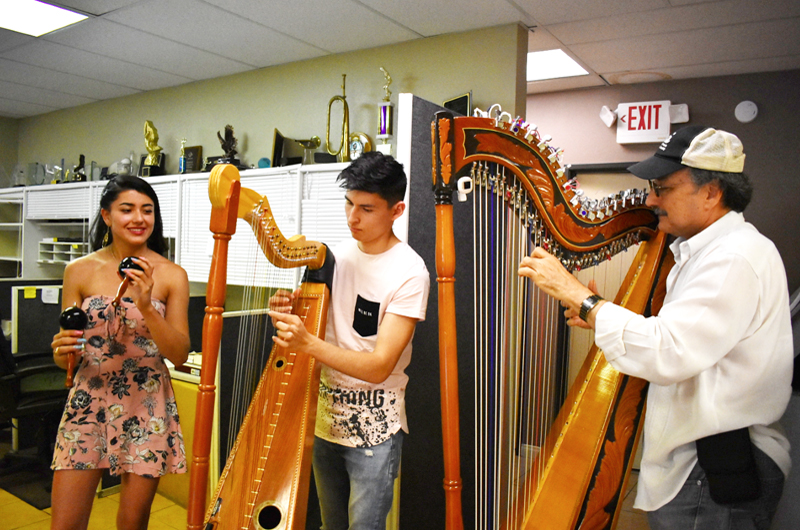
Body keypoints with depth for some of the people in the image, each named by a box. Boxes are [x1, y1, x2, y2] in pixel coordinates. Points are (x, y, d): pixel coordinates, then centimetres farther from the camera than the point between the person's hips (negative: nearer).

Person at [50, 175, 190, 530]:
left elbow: (181, 355, -8)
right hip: (90, 401, 1)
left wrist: (146, 307, -21)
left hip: (147, 407, -1)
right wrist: (63, 350, -17)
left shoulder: (172, 275, -3)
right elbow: (65, 359, 6)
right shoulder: (79, 271, 1)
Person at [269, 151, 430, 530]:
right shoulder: (336, 255, 0)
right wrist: (288, 314, -14)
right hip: (326, 413, 6)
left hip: (374, 425, -5)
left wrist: (307, 342, -32)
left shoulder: (409, 273, -17)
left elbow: (379, 366, -22)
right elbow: (316, 322, 8)